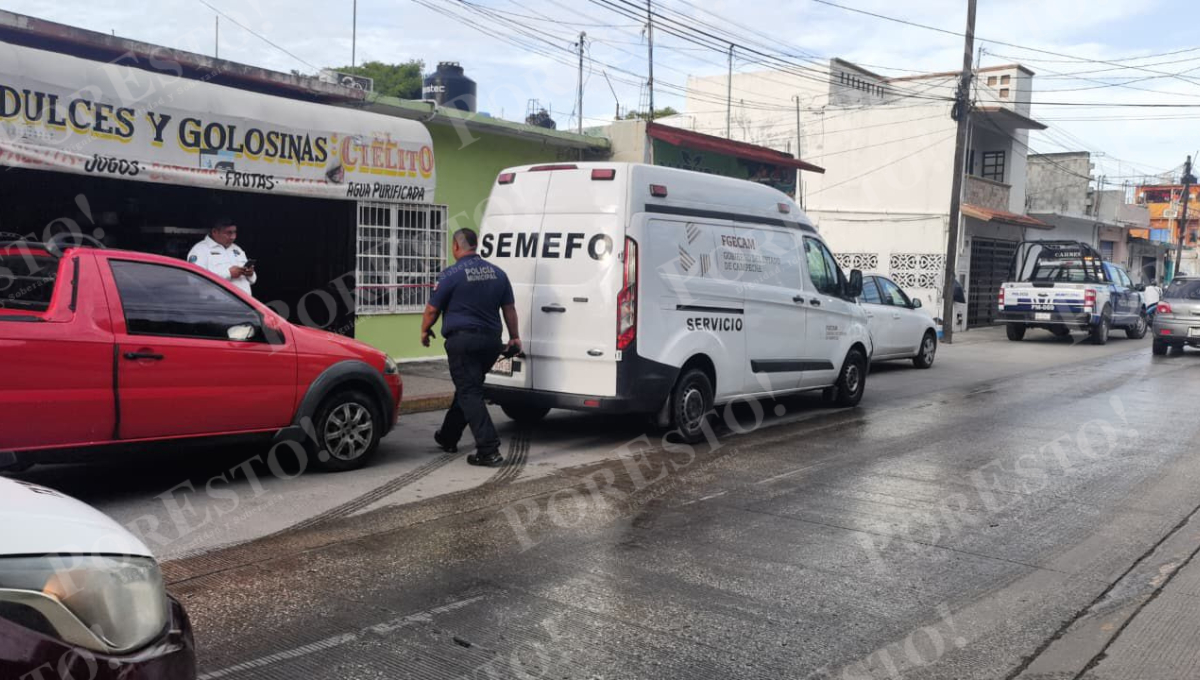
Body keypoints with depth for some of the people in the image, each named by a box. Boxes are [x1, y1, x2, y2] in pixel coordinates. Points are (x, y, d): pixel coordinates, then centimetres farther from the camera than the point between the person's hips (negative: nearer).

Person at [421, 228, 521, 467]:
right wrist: (515, 337, 21)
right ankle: (448, 438, 35)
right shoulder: (497, 273, 9)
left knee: (470, 394, -6)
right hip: (491, 340, 7)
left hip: (462, 341, -7)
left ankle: (489, 450, -14)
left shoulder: (451, 274, -9)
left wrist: (425, 331, 13)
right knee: (467, 389, 20)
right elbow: (509, 308, 12)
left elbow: (432, 309, -4)